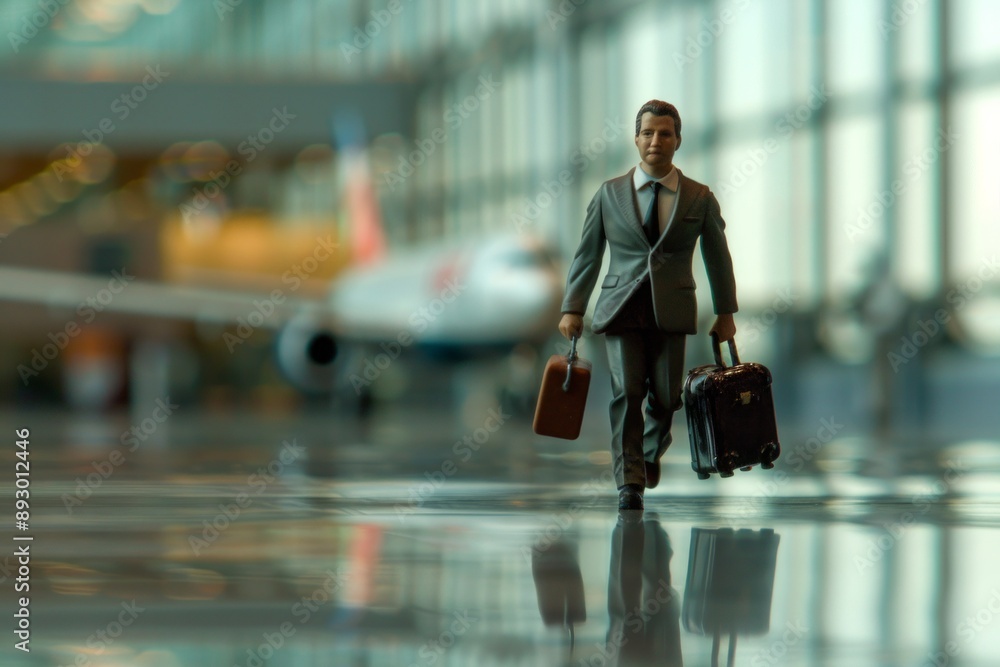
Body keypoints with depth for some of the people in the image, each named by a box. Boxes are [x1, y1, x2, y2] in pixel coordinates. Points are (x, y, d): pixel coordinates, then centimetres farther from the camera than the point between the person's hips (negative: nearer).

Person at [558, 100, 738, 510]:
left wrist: (725, 313, 14)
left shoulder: (699, 199, 5)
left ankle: (652, 451, 35)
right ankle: (629, 482, -11)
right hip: (622, 308, 0)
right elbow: (587, 254, 10)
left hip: (671, 311, 0)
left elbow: (717, 257, 13)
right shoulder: (610, 194, 6)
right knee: (626, 392, -13)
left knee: (665, 397, 3)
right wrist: (572, 308, 4)